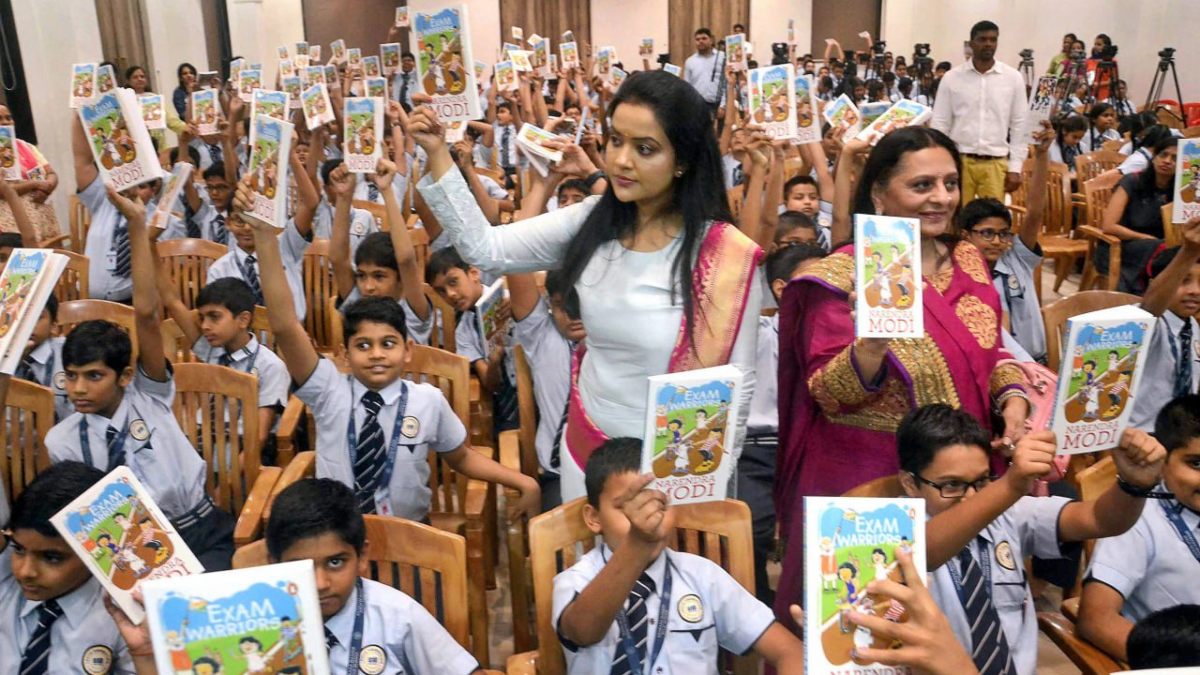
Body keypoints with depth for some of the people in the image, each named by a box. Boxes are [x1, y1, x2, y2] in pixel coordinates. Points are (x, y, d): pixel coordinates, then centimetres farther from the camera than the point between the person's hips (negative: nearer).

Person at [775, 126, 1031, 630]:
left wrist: (1013, 397, -3)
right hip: (868, 475, -5)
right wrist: (872, 341, -35)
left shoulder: (967, 260, 3)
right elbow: (828, 394, -18)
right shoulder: (845, 275, -14)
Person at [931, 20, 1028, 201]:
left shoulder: (1013, 78, 3)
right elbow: (939, 124, 3)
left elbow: (1019, 126, 5)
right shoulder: (951, 78, 2)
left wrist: (1015, 168, 1)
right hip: (958, 161, 0)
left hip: (995, 163, 0)